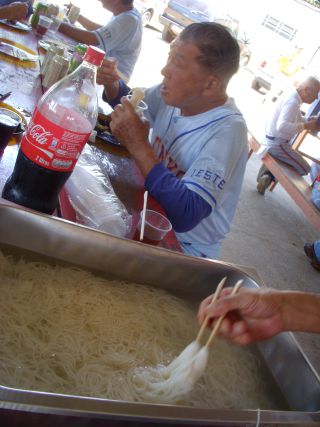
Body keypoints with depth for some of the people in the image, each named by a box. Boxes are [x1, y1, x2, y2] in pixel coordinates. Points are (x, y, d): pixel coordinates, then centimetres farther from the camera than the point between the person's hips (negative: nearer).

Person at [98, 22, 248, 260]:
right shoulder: (179, 94, -8)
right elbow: (130, 102, 12)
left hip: (185, 247, -6)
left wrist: (139, 146, -33)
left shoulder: (227, 131, -27)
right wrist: (112, 84, -10)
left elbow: (185, 216, -35)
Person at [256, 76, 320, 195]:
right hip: (277, 144, -10)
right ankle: (270, 175, -2)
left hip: (272, 140, 10)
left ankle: (269, 172, 18)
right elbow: (282, 126, -35)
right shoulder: (292, 102, -23)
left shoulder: (291, 96, 9)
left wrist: (310, 122, -1)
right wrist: (306, 126, -27)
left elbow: (297, 119, 17)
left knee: (297, 160, 30)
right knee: (304, 169, -3)